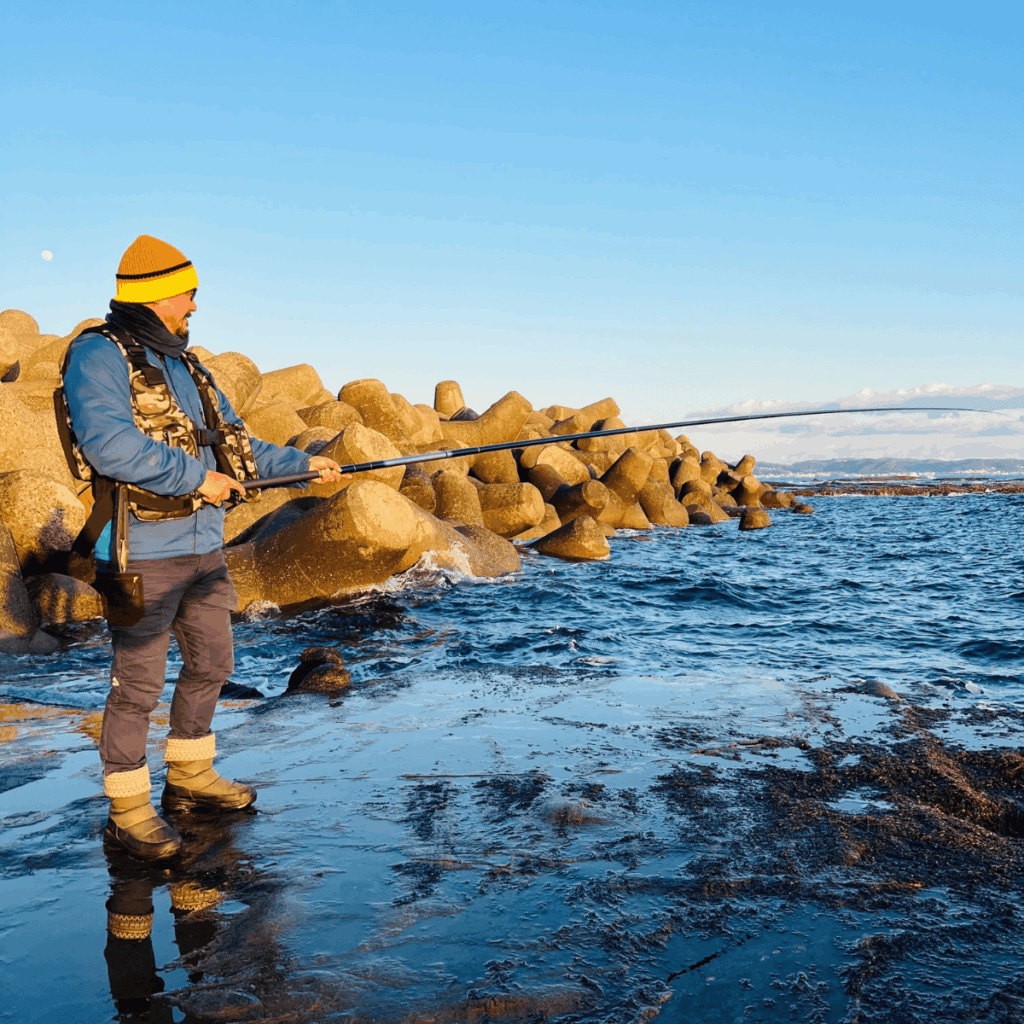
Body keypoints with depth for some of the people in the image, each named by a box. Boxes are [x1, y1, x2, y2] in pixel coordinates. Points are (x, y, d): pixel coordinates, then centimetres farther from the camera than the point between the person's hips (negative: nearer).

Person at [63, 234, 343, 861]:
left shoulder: (185, 365, 16)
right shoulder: (99, 356, -11)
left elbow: (233, 444, 23)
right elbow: (109, 445, -26)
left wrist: (303, 464, 19)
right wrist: (197, 479, -20)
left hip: (203, 546, 9)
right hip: (142, 552, -8)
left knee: (211, 665, 16)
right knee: (138, 683, -1)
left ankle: (191, 779, 33)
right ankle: (128, 810, 14)